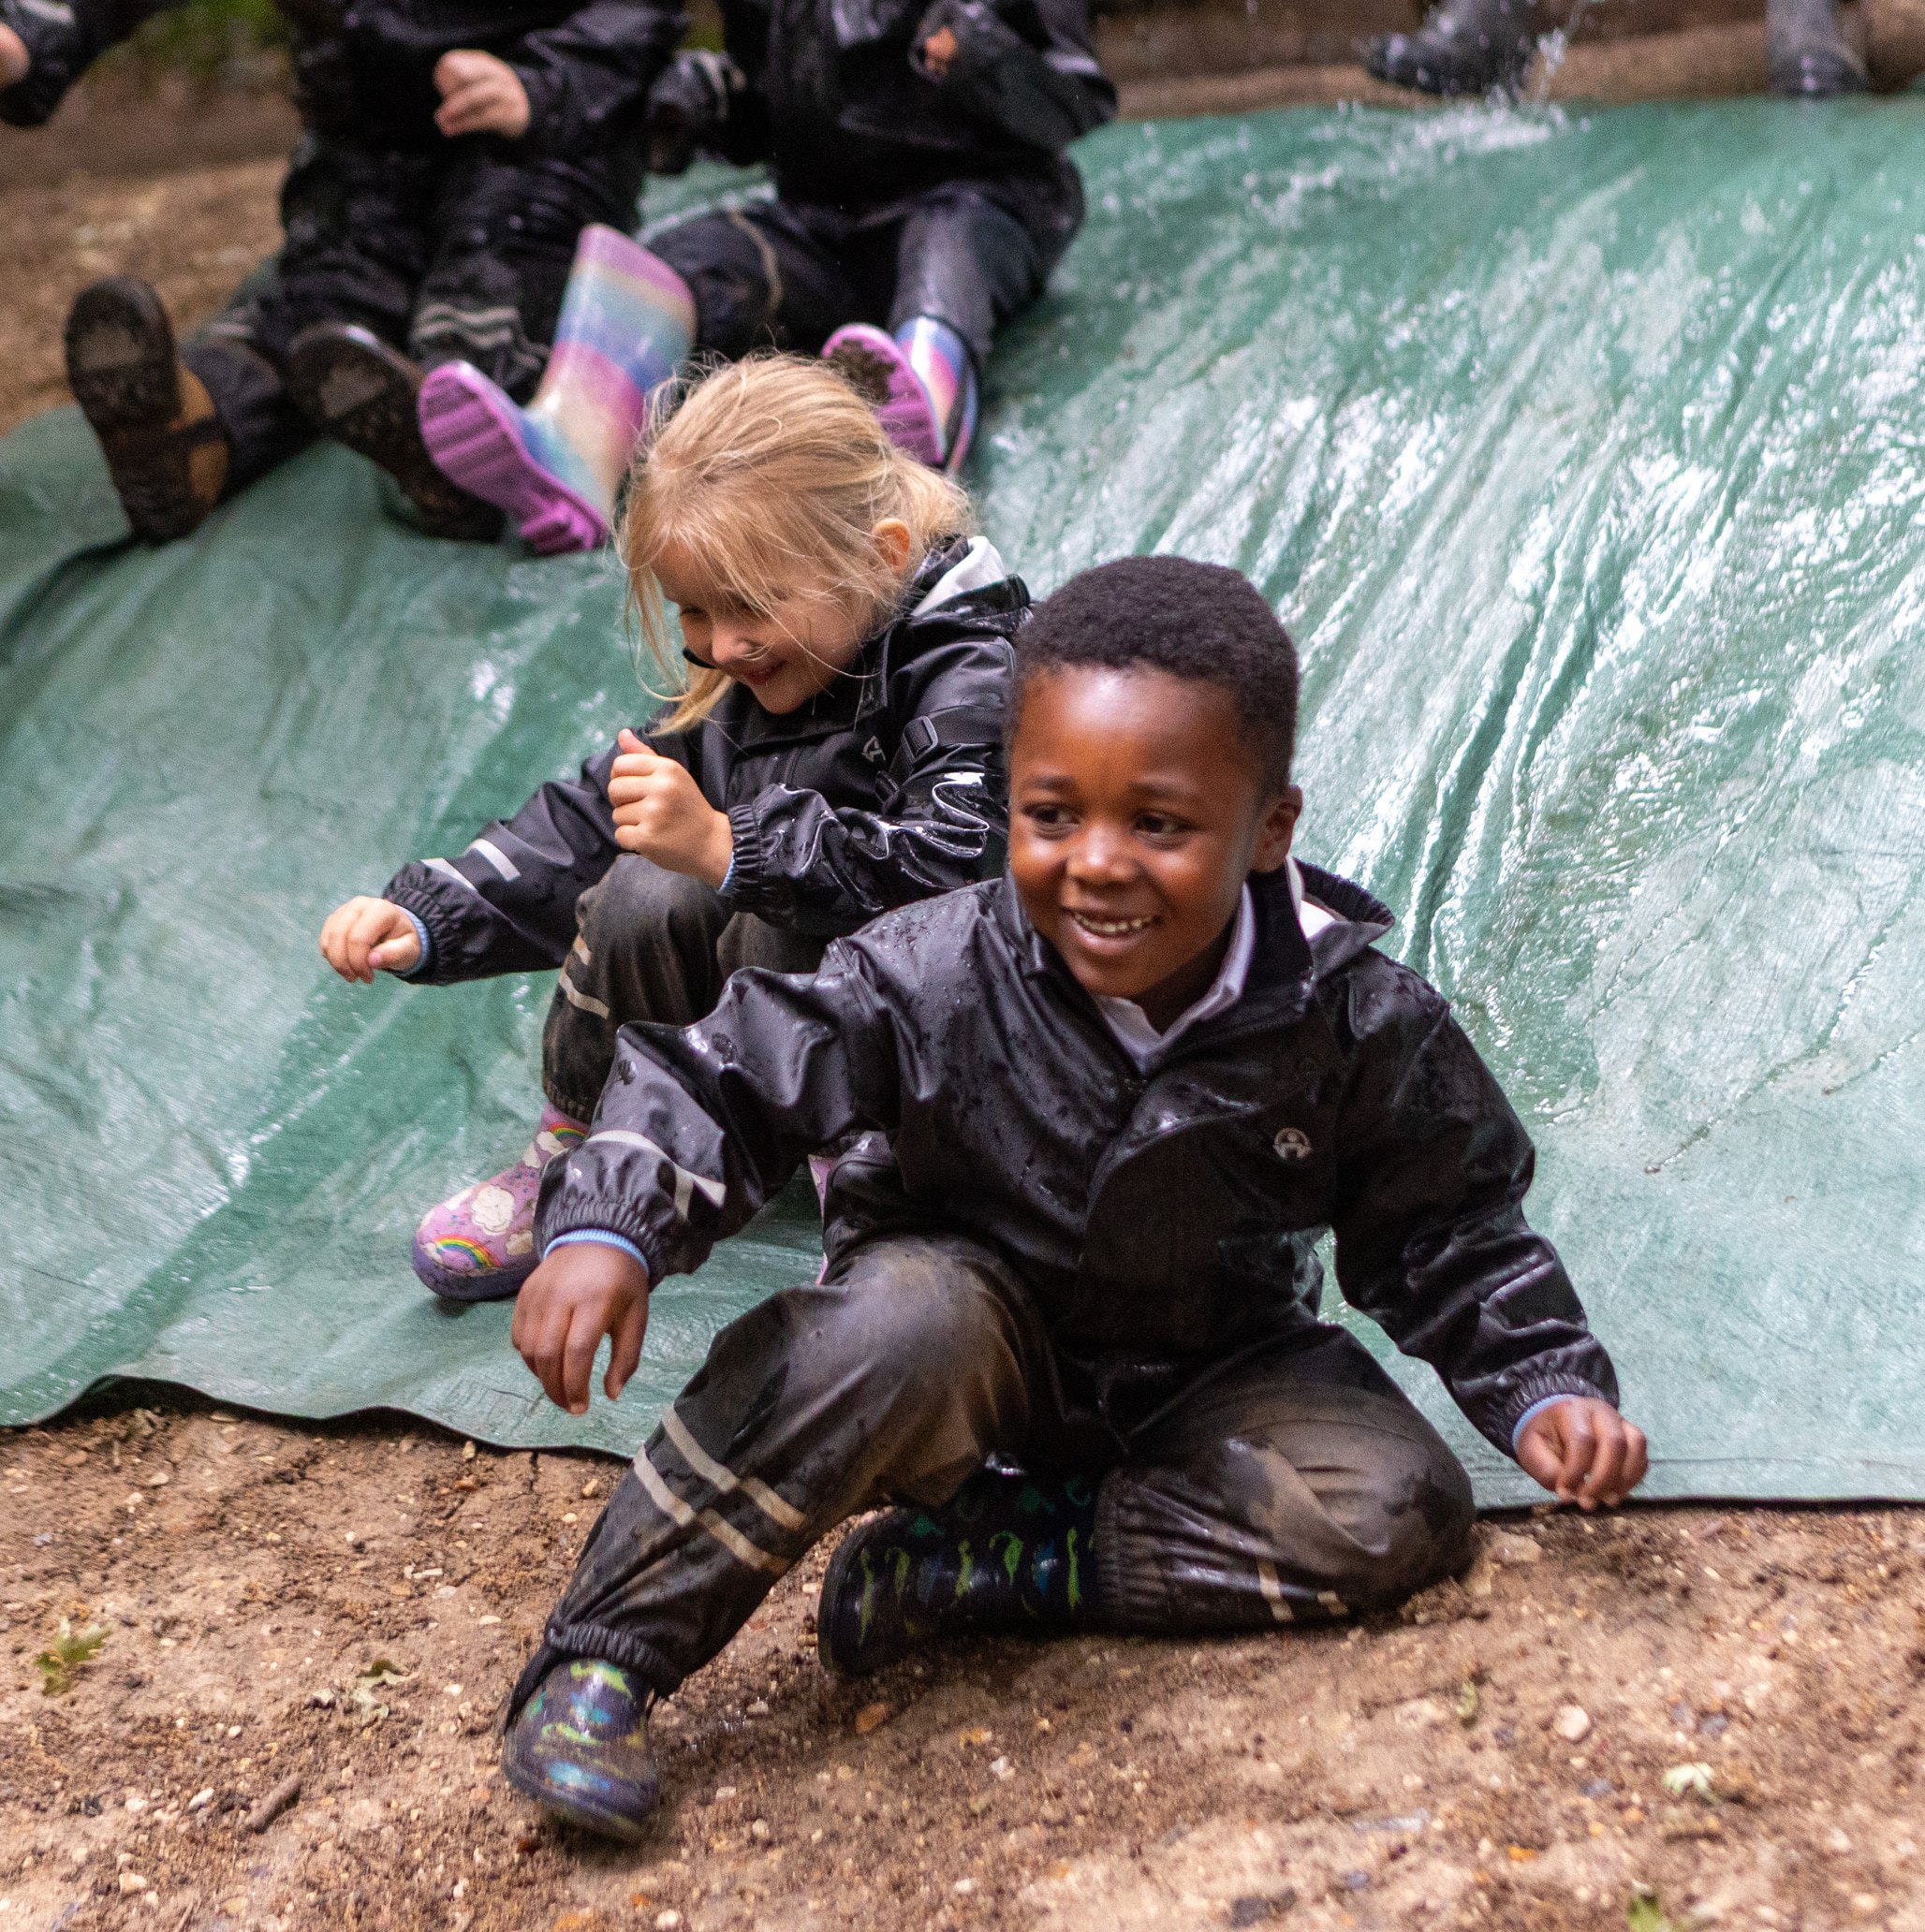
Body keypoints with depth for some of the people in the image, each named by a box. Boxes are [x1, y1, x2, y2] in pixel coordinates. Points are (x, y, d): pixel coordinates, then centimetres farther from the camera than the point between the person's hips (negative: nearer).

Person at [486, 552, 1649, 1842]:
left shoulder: (1352, 1018, -19)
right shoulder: (931, 983, -24)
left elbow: (1448, 1225, -3)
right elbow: (721, 1079, -20)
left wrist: (1547, 1385, -13)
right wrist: (607, 1231, -37)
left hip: (1204, 1368, 3)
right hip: (976, 1358, -3)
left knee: (1397, 1512, -20)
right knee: (897, 1319, -37)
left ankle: (984, 1560, -18)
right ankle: (600, 1661, -24)